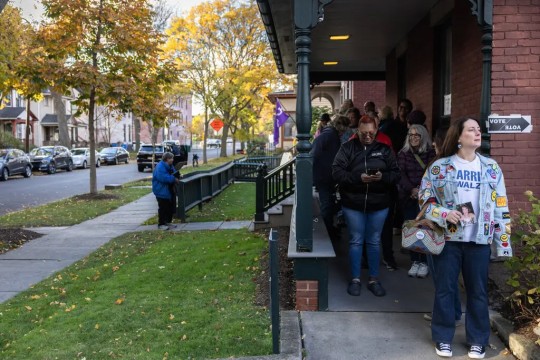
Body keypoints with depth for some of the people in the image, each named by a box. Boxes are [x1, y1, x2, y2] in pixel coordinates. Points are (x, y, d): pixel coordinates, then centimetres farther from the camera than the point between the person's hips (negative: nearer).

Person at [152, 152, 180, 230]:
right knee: (163, 208, -5)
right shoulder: (160, 167, -20)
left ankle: (168, 222, 26)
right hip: (162, 191, -10)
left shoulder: (170, 166, 10)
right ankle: (161, 224, 3)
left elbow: (174, 174, 20)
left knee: (170, 207, 14)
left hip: (169, 191, 10)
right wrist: (173, 179, -23)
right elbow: (163, 178, -30)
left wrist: (177, 176, -4)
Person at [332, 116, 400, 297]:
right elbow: (337, 172, -11)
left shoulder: (384, 149, 4)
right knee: (356, 241, 8)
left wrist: (383, 177, -20)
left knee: (374, 242, 12)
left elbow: (396, 173, 1)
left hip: (379, 204, 2)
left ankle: (374, 279, 24)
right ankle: (355, 279, 20)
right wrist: (358, 178, -24)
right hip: (353, 203, -2)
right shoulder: (347, 148, -3)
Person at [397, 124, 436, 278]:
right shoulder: (403, 154, 8)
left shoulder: (430, 154, 4)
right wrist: (411, 190, -16)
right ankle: (415, 262, 10)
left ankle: (424, 262, 4)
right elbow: (401, 174, -2)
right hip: (408, 197, 2)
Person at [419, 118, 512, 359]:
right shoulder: (439, 166, -3)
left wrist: (503, 242, 2)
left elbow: (501, 208, 5)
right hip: (448, 238, -1)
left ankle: (477, 340, 28)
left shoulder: (491, 168, 4)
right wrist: (444, 214, -17)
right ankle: (443, 338, 24)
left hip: (479, 240, 2)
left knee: (478, 291, 11)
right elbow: (425, 198, 1)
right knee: (445, 289, 8)